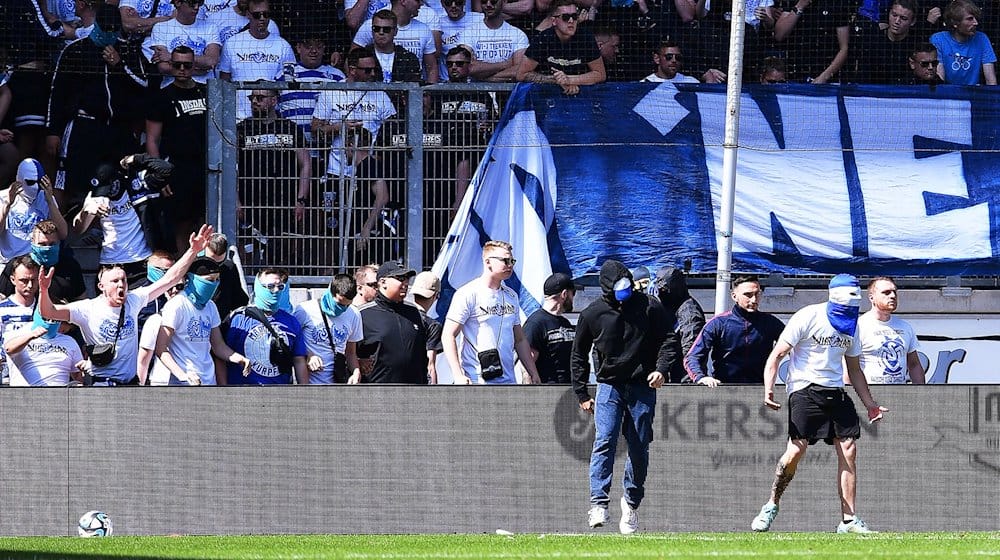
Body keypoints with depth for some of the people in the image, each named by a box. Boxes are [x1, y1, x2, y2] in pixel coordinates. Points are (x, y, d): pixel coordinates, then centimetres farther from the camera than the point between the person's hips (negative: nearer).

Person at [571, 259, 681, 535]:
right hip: (609, 386, -1)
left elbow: (669, 339, 4)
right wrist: (582, 394, 7)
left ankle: (632, 502, 20)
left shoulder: (649, 307, -3)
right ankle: (599, 503, -22)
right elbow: (579, 355, 10)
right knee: (604, 441, -17)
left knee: (639, 448, 3)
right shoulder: (592, 314, -1)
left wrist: (661, 369, -14)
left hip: (642, 387, 1)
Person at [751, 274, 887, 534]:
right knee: (797, 449, -17)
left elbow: (854, 370, 23)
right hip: (805, 389, -6)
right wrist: (769, 389, -22)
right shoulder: (808, 318, -8)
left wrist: (870, 404, 19)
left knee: (849, 451, -3)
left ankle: (849, 520, 1)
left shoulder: (851, 326, 12)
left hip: (836, 392, 6)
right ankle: (771, 506, 3)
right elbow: (776, 355, -9)